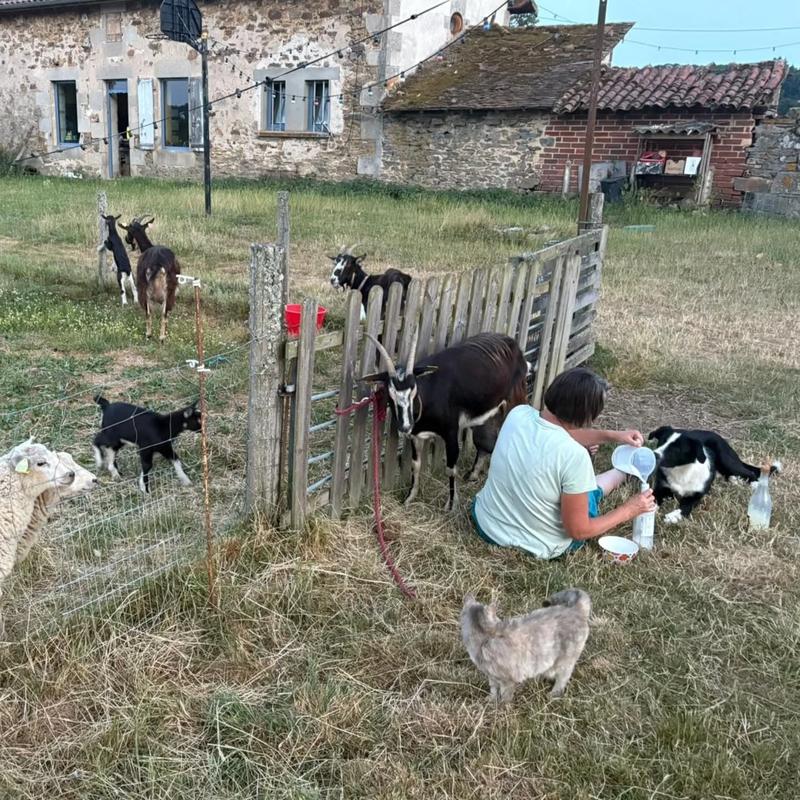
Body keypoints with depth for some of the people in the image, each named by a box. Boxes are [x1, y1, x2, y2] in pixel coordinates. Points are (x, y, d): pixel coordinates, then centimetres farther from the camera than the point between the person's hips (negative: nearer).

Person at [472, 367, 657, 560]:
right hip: (538, 547, -4)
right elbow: (578, 531, -19)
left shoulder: (518, 414, -15)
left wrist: (610, 435, 14)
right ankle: (623, 471, 54)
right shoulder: (574, 456, -31)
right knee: (592, 489, 23)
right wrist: (629, 510, -6)